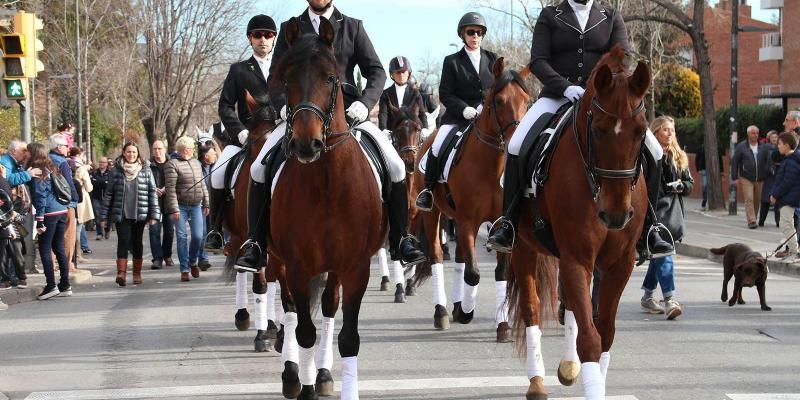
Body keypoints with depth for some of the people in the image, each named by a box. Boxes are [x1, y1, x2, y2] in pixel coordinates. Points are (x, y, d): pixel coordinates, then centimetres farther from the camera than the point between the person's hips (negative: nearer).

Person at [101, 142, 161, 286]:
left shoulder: (145, 170, 4)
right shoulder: (116, 171, 2)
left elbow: (152, 192, 4)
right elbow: (109, 193, 4)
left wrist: (154, 214, -3)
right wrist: (104, 215, 0)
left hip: (140, 214, 1)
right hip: (121, 214, -1)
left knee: (137, 242, 8)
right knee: (123, 241, -12)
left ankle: (137, 273, 15)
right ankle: (121, 273, -18)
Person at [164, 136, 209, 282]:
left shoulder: (196, 163, 13)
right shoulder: (172, 165, -8)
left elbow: (202, 185, 18)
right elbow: (170, 188, -13)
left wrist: (206, 203, 13)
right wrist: (174, 209, -18)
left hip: (196, 206, 5)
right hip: (181, 207, -5)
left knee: (198, 236, -1)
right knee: (182, 237, -3)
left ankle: (193, 262, 23)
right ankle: (184, 269, 4)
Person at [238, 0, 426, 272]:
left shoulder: (353, 28, 11)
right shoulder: (290, 29, 12)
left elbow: (376, 71, 6)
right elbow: (276, 75, 7)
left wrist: (364, 102, -13)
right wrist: (283, 104, -14)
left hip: (348, 111, 0)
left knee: (396, 167, -15)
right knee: (260, 169, -18)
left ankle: (400, 240, -1)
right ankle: (255, 244, -9)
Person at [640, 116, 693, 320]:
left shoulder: (679, 157, 14)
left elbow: (690, 184, 18)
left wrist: (681, 186, -3)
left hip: (672, 212, 6)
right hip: (653, 210, -6)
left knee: (658, 255, 14)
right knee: (663, 255, -16)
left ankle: (648, 296, 26)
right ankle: (669, 299, -22)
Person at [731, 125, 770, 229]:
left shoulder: (763, 147, 7)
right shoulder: (741, 146, 0)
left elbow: (768, 162, 10)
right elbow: (734, 162, 2)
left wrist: (767, 176, 1)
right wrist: (735, 178, -3)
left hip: (760, 180, 3)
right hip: (746, 178, -3)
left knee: (757, 200, 8)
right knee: (749, 199, -13)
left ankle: (752, 219, 22)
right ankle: (751, 221, -16)